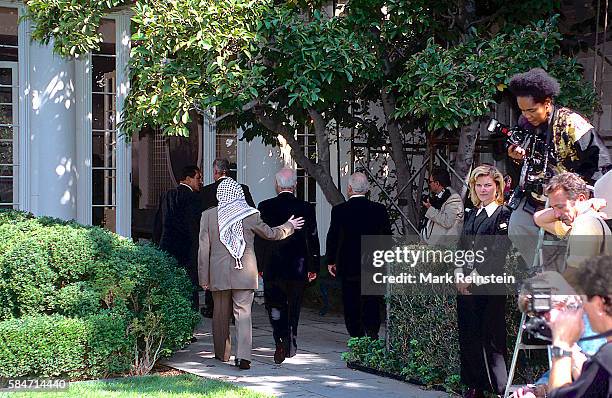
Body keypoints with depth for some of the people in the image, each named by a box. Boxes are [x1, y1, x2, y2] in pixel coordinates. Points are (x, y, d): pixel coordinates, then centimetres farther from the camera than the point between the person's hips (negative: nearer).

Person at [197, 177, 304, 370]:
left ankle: (222, 353, 27)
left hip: (218, 274, 1)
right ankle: (243, 356, -14)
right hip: (245, 273, -1)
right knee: (243, 313, -2)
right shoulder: (251, 215, -5)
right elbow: (270, 234, 9)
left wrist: (204, 277, 4)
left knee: (221, 313, 16)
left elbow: (204, 248, -1)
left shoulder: (208, 215, -3)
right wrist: (289, 226, 27)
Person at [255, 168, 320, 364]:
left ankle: (281, 342, -15)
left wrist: (258, 265, 6)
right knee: (293, 307, 14)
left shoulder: (265, 207, -6)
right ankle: (291, 343, 22)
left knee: (274, 306, 4)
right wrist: (313, 267, 6)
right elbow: (312, 239, -2)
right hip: (297, 267, 1)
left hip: (272, 267, -1)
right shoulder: (306, 208, -5)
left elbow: (259, 238, -2)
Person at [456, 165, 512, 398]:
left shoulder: (503, 215, -5)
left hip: (490, 285, -7)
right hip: (467, 285, 7)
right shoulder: (472, 215, 16)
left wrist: (474, 277, -13)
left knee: (491, 337, -8)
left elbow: (498, 252, -13)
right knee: (468, 335, 8)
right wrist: (460, 275, 2)